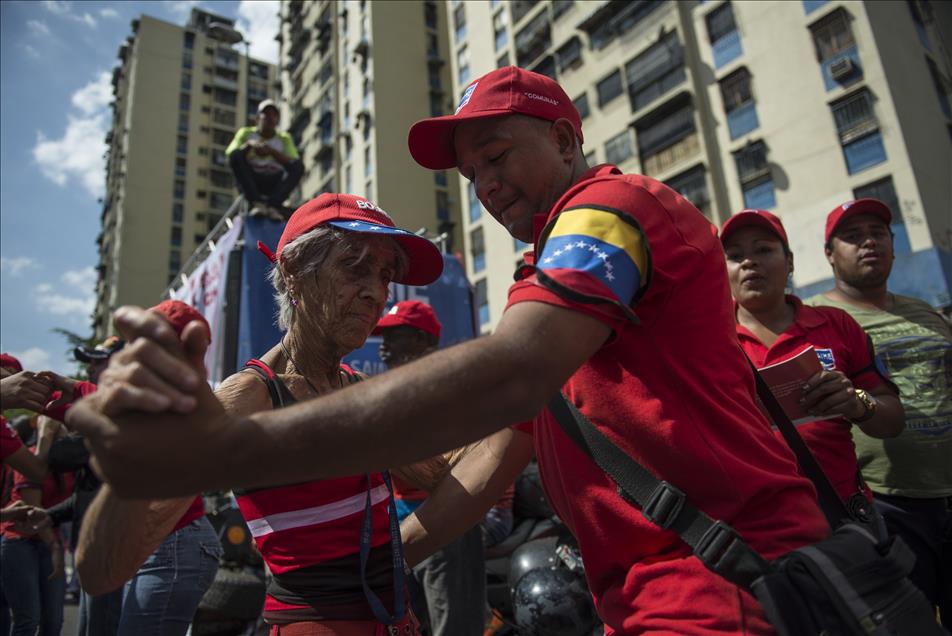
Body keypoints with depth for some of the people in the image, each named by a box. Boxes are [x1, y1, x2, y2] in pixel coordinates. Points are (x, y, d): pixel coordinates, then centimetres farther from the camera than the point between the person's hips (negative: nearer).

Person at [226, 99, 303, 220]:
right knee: (236, 156, -26)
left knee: (299, 166, -24)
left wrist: (272, 151, -20)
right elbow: (229, 154, -4)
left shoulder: (284, 138, 10)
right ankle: (256, 202, -36)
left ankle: (273, 204, -39)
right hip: (250, 183, 0)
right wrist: (248, 145, -20)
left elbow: (293, 163, -6)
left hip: (275, 185, 0)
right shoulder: (246, 133, 10)